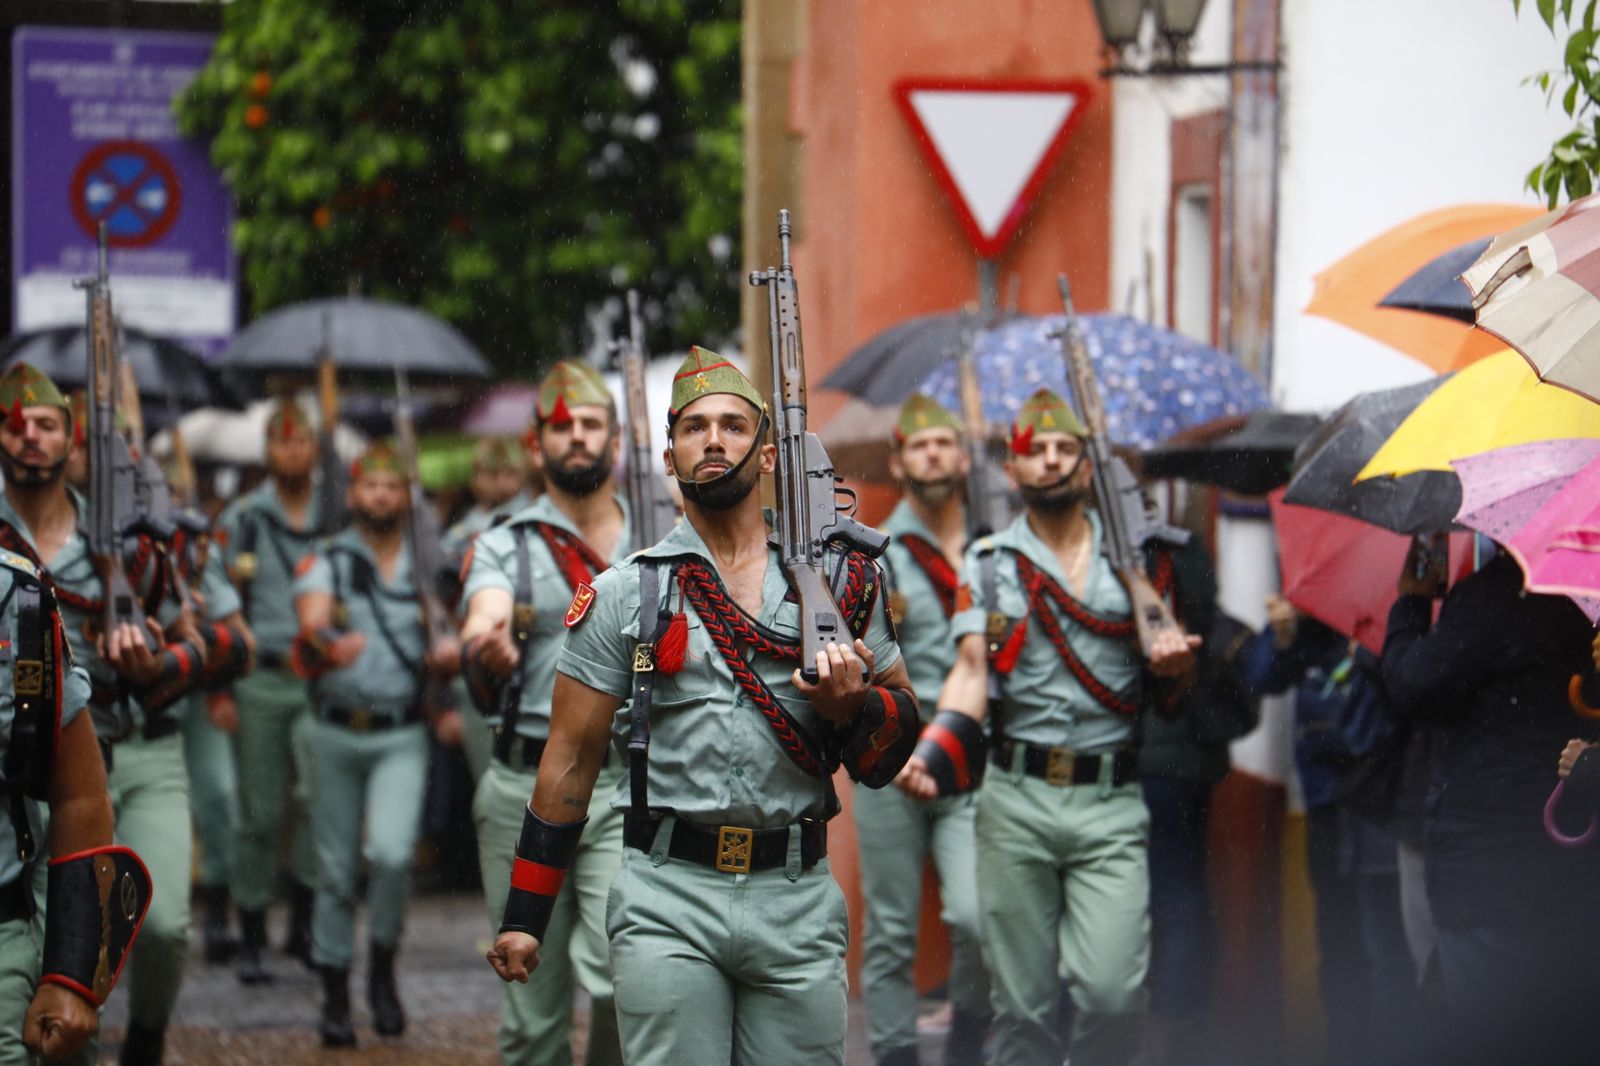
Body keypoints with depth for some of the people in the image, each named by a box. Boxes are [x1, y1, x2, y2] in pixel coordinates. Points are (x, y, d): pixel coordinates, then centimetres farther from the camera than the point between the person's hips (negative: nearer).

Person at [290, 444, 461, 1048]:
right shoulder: (326, 563, 2)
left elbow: (446, 657, 14)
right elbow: (311, 619, -19)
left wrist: (449, 654, -11)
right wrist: (328, 645, -42)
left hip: (401, 737, 0)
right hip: (335, 734, 0)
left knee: (391, 853, -20)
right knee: (336, 871, 4)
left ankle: (383, 969, 2)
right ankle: (335, 998, 15)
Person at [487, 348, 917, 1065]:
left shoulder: (841, 578, 9)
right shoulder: (624, 594, 6)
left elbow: (901, 729, 13)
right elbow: (571, 759, 8)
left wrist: (854, 707, -11)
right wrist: (524, 917, 5)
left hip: (798, 902, 1)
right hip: (668, 902, -1)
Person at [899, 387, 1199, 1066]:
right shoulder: (988, 563, 10)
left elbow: (1164, 695, 14)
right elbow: (971, 667, -2)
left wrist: (1176, 666, -10)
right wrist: (932, 753, -20)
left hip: (1111, 804, 0)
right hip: (1016, 801, 0)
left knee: (1112, 994, -14)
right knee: (1022, 1005, 2)